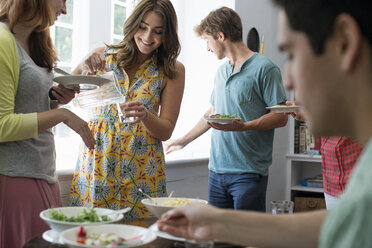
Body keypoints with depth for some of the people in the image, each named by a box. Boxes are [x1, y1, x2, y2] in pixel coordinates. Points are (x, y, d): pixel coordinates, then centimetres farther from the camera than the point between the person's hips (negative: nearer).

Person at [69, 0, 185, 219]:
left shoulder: (172, 71, 2)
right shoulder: (104, 56, 4)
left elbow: (166, 131, 2)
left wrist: (145, 116, -18)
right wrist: (83, 68, -19)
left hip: (142, 169, 0)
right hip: (97, 160, 1)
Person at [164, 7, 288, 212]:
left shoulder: (264, 68, -7)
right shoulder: (221, 71, 18)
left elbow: (281, 116, -10)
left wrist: (243, 126, -23)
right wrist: (184, 140, 31)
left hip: (248, 173, -7)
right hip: (217, 169, 7)